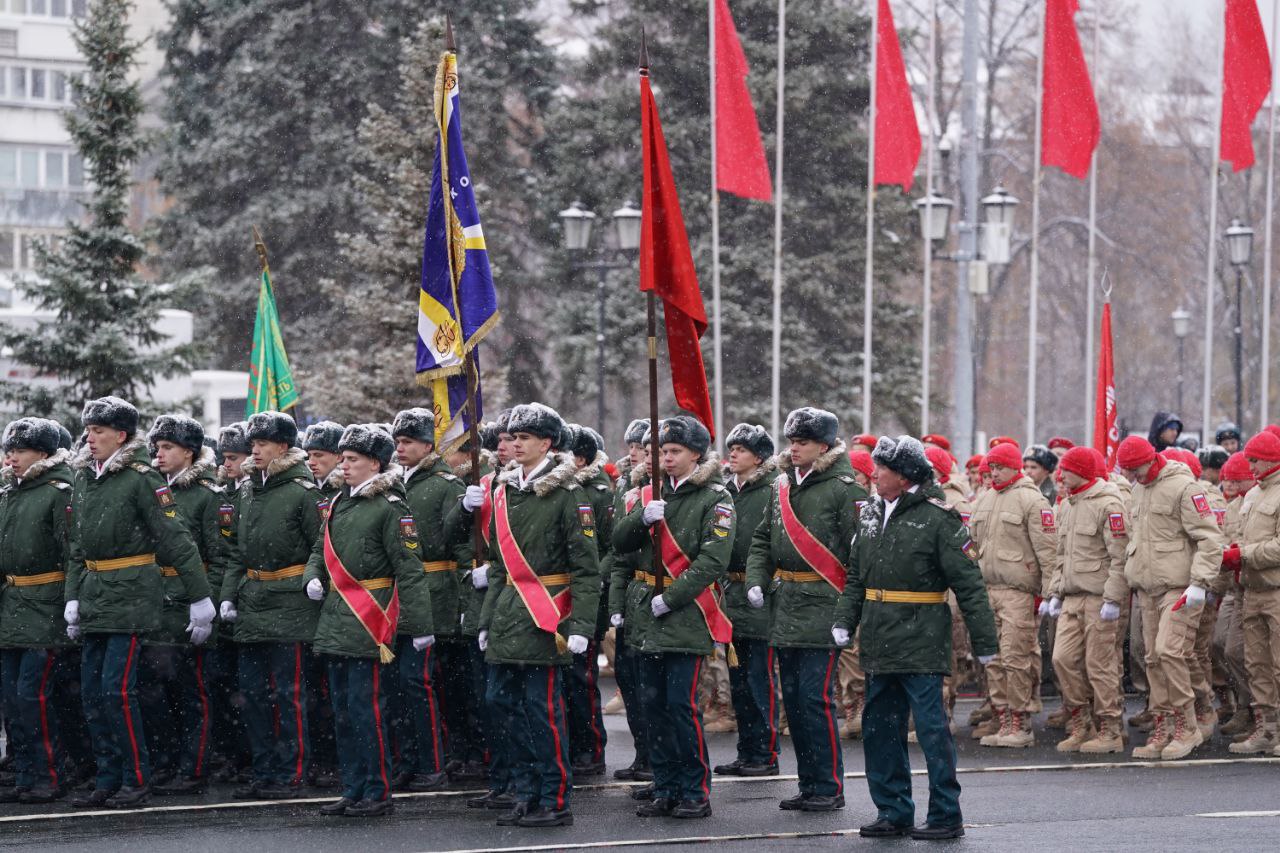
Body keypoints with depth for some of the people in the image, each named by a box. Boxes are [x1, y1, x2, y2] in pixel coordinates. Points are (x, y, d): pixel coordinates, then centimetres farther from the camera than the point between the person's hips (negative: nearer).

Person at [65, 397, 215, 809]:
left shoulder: (141, 478, -10)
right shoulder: (85, 478, 12)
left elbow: (176, 539, -11)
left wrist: (200, 599, -12)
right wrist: (73, 599, 12)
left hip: (131, 594, -8)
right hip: (94, 596, 8)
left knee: (117, 689, -11)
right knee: (92, 692, 7)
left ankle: (137, 781, -2)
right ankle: (108, 779, 15)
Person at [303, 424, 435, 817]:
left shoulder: (390, 508, -10)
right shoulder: (339, 503, 14)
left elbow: (409, 569, -13)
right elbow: (321, 550, 26)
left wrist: (420, 626, -15)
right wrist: (313, 577, 3)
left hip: (368, 623, -8)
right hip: (334, 620, 8)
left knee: (366, 709, -7)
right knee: (342, 710, 12)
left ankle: (378, 793, 1)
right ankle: (353, 791, 19)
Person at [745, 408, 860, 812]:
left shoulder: (844, 488, -9)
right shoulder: (782, 485, 13)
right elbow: (763, 539, 20)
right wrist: (756, 581, 4)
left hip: (822, 607, -8)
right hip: (784, 608, 8)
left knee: (815, 696, -9)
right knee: (793, 697, 10)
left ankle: (830, 787, -1)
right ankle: (810, 784, 19)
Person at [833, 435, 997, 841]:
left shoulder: (937, 518, -10)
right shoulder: (870, 514, 11)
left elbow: (969, 584, -10)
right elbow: (855, 578, 19)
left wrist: (984, 643, -11)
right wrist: (844, 622, 5)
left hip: (921, 643, -7)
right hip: (879, 643, 7)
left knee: (931, 727, -5)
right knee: (879, 728, 10)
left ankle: (947, 815, 1)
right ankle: (894, 813, 19)